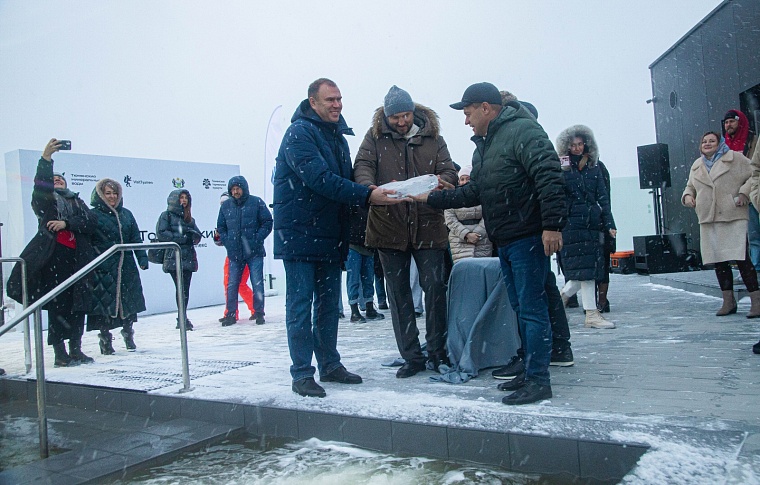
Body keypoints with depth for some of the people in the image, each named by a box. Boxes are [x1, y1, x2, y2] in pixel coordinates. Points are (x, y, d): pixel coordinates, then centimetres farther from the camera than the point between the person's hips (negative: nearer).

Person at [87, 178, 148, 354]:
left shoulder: (126, 214, 12)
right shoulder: (93, 215, -1)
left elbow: (136, 239, 13)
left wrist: (142, 258, 3)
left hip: (126, 268, 4)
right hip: (103, 269, -4)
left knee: (129, 303, 9)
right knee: (104, 304, -3)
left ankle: (128, 335, 25)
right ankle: (105, 339, 10)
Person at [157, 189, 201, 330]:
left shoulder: (189, 218, 21)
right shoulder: (167, 215, 6)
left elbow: (198, 235, 15)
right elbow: (161, 234, -7)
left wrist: (192, 233, -7)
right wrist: (181, 238, -10)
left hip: (188, 257, 5)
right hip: (174, 257, -5)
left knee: (185, 288, 2)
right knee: (181, 288, -13)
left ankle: (183, 319, 7)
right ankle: (183, 319, -13)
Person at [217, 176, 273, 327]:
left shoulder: (257, 203, -2)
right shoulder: (226, 206, 8)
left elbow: (267, 223, -2)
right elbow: (221, 227, 16)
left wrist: (257, 240, -10)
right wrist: (227, 243, 2)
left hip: (254, 252, -3)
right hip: (234, 253, 3)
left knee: (257, 284, 0)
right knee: (232, 285, 6)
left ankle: (259, 313, 11)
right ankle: (231, 314, 15)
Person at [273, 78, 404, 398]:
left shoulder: (337, 135, 14)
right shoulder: (300, 133, -12)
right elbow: (320, 179, -24)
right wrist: (366, 196, -29)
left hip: (330, 236, 8)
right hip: (300, 234, -8)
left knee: (329, 303, 13)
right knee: (300, 304, -2)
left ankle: (330, 366, 25)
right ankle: (302, 374, 5)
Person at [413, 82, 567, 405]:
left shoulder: (522, 131, -11)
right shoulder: (483, 147, 19)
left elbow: (549, 176, -20)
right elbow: (472, 193, 20)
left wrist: (552, 225, -26)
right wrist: (431, 199, 15)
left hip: (528, 238, -10)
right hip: (505, 242, 10)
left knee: (531, 308, -6)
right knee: (521, 308, 14)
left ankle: (539, 380, 2)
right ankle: (531, 371, 25)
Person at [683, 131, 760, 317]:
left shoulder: (735, 158, 4)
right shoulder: (696, 166, 18)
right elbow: (690, 187, 28)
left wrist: (744, 192, -12)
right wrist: (687, 196, 6)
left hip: (734, 218, -5)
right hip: (708, 220, 5)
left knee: (741, 259, -11)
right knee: (719, 261, 7)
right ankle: (728, 301, 15)